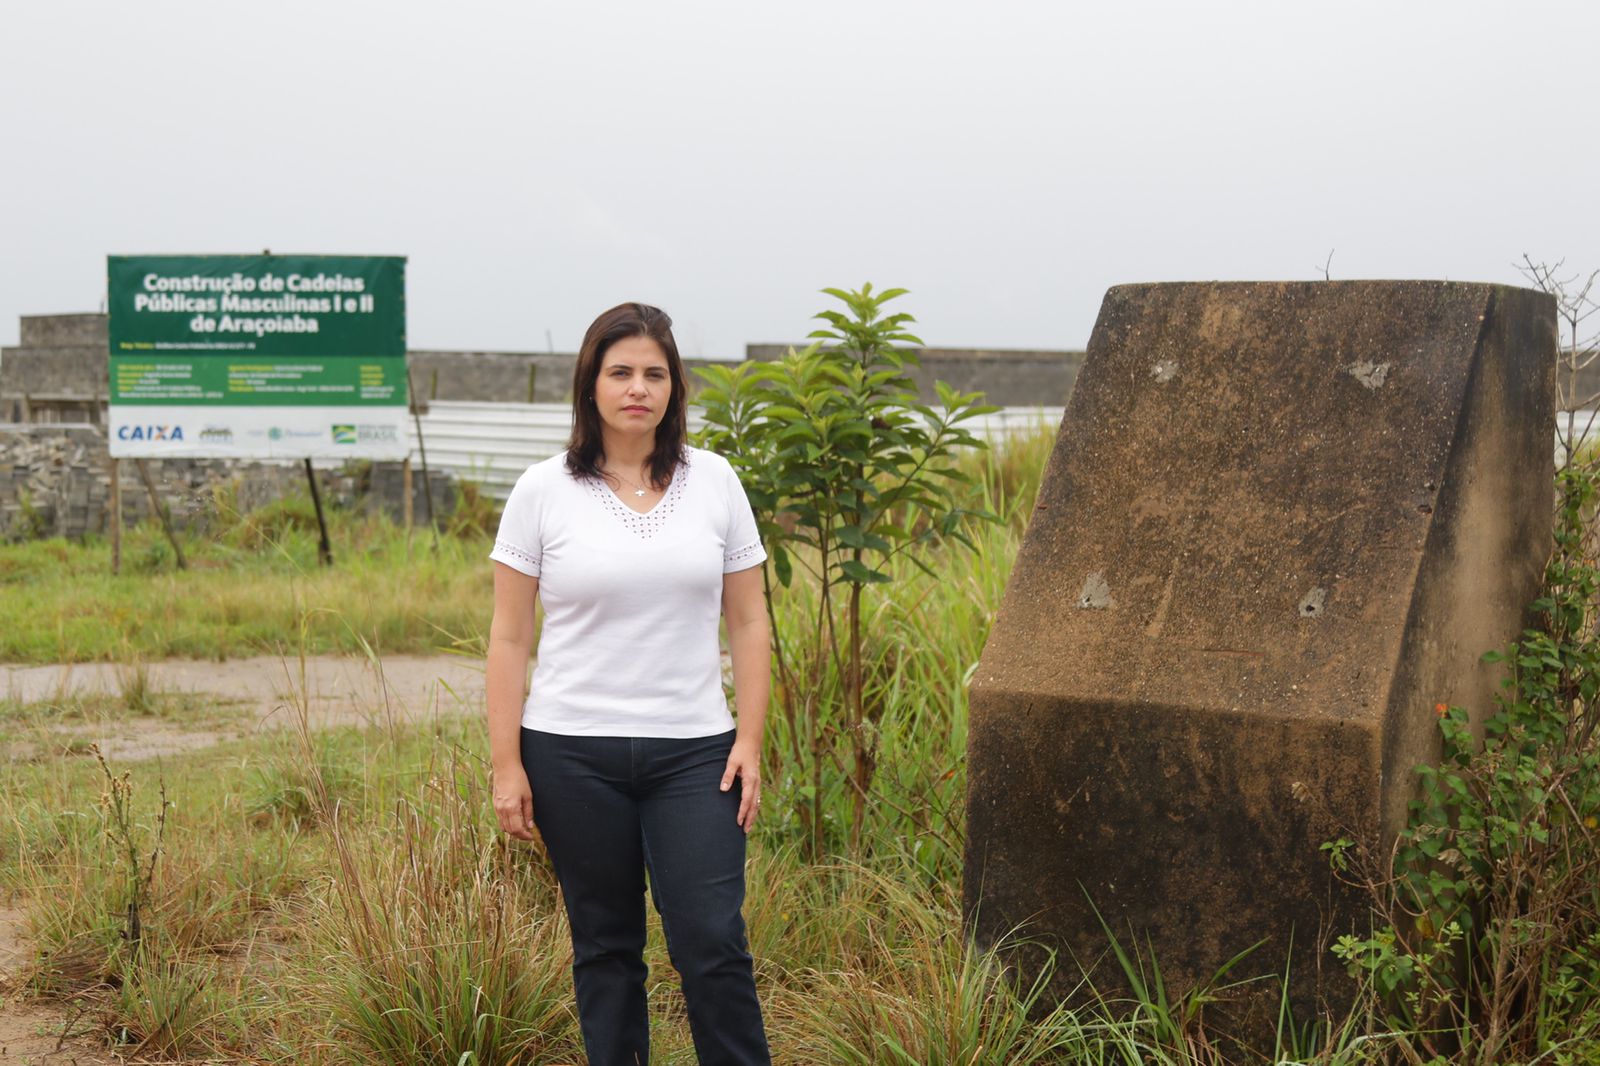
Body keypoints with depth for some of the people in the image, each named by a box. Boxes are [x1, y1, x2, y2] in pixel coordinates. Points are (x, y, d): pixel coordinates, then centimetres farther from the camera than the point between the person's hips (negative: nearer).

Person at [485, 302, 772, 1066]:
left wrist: (750, 741, -2)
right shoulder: (543, 491, -2)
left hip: (693, 753, 1)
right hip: (575, 753, 0)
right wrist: (506, 764, -5)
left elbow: (748, 623, 6)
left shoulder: (715, 482, 3)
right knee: (604, 946, 9)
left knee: (712, 943, -5)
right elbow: (509, 638, 0)